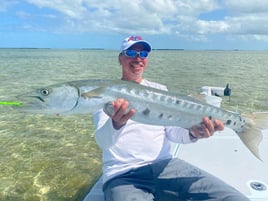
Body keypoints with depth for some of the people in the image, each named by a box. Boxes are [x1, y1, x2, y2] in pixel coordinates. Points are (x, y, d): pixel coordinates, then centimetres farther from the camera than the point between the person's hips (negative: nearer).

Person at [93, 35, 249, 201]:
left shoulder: (160, 90, 12)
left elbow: (173, 132, 4)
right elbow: (102, 141, -11)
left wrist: (192, 133, -19)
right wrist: (116, 123, -34)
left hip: (164, 164, 2)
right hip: (122, 174, -1)